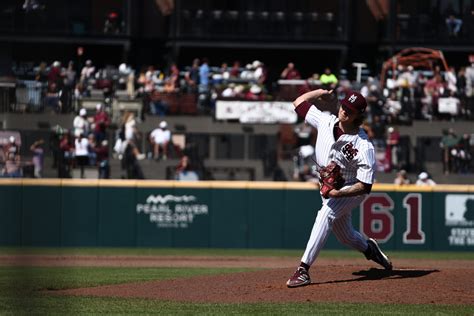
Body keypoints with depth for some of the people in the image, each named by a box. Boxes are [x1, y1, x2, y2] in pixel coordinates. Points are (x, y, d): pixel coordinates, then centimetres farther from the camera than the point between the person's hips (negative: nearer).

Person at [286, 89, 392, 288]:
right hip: (328, 187, 7)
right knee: (345, 236, 17)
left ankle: (303, 270, -36)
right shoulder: (326, 122, -12)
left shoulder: (364, 147, -28)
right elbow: (299, 102, 0)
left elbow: (365, 186, -28)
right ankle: (369, 249, 52)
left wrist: (337, 194, -38)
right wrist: (321, 92, -5)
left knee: (325, 215, -31)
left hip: (350, 190, -7)